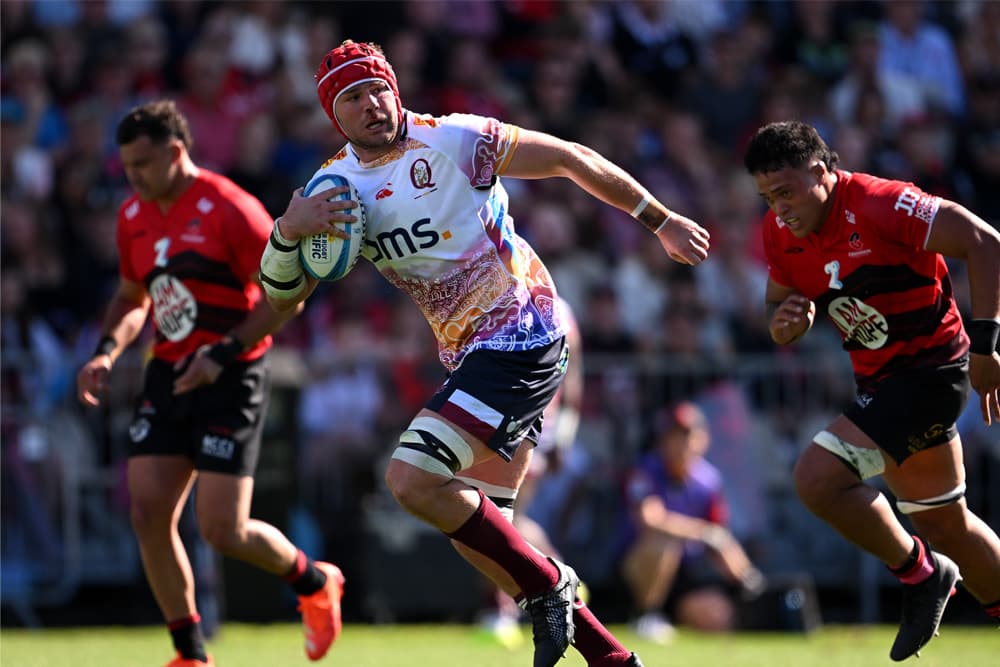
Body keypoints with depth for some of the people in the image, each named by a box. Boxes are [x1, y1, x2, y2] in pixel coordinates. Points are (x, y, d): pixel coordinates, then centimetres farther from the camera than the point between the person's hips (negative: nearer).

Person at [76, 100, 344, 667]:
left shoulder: (228, 209, -14)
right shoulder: (134, 216, 9)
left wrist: (224, 353, -20)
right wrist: (107, 353, 5)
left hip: (231, 381, -7)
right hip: (168, 376, 7)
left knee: (223, 530, -9)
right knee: (149, 513, -6)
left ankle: (314, 582, 22)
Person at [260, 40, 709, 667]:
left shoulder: (452, 140, -11)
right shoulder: (335, 186, 7)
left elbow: (574, 160, -3)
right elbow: (282, 296, 5)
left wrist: (664, 222, 3)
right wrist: (289, 230, -17)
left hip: (521, 337, -8)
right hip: (471, 357, 8)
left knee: (412, 479, -20)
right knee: (472, 530, 8)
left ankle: (546, 584, -5)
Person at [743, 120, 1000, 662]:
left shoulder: (879, 204, -24)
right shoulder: (780, 232, -1)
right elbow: (779, 301, 13)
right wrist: (782, 324, -13)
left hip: (930, 368, -9)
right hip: (878, 381, 9)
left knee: (818, 477, -21)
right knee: (942, 524, 18)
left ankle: (919, 574, -2)